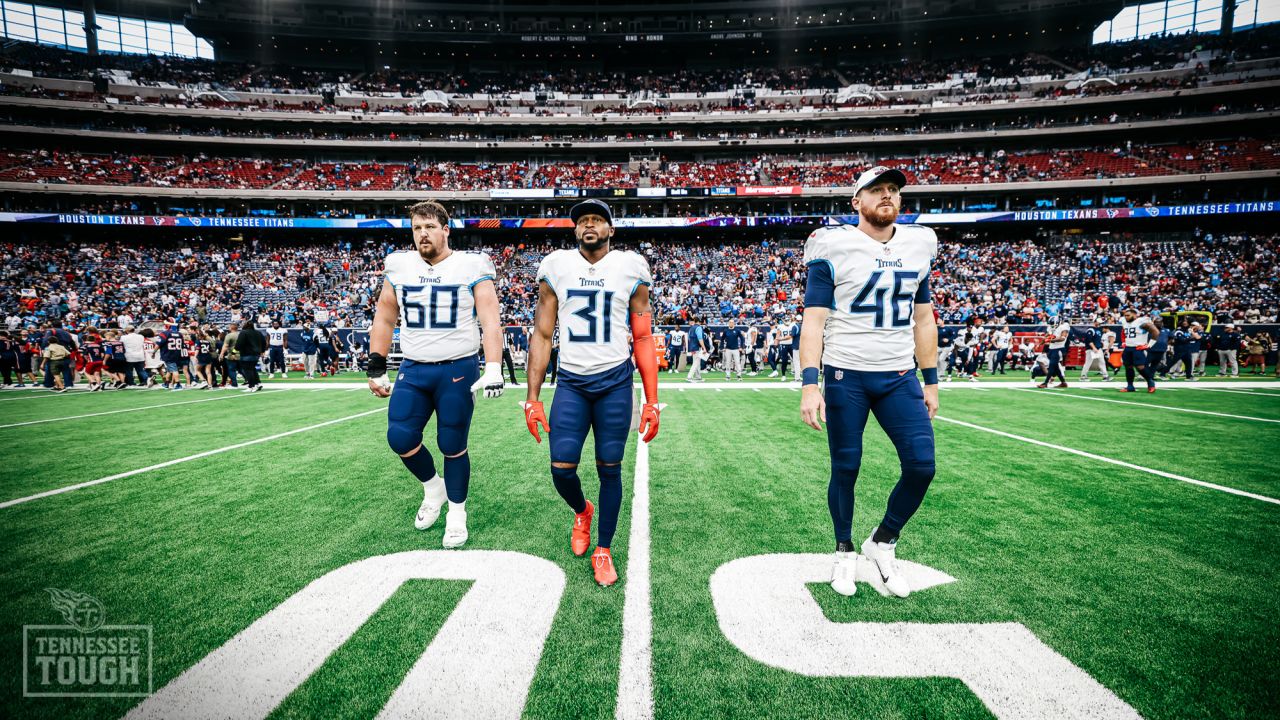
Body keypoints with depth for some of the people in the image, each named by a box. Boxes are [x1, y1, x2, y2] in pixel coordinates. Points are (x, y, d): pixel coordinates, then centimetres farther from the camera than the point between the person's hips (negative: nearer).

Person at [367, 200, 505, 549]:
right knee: (399, 438, -6)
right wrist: (376, 368, 11)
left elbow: (490, 322, -10)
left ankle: (457, 514, 24)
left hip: (459, 370, -3)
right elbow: (384, 320, 14)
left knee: (453, 446, 2)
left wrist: (493, 370, -21)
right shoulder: (399, 266, 6)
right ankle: (433, 488, 25)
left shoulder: (471, 266, -5)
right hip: (413, 370, 4)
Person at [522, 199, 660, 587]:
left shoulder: (631, 268, 1)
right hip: (571, 383, 1)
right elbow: (541, 335, 5)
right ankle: (582, 511, 32)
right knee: (561, 468, -4)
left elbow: (643, 339, 3)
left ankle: (603, 551, 22)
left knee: (609, 469, 4)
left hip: (615, 383, -1)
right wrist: (532, 398, 1)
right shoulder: (556, 267, 3)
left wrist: (652, 401, -1)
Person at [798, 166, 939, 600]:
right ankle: (844, 552, 27)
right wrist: (810, 384, -19)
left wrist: (931, 380, 13)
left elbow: (923, 320, 15)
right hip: (846, 376, -4)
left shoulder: (919, 246, 10)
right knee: (846, 468, 5)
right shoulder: (834, 248, -6)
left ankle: (883, 543, 21)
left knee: (921, 464, -4)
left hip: (900, 376, 4)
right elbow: (814, 320, -10)